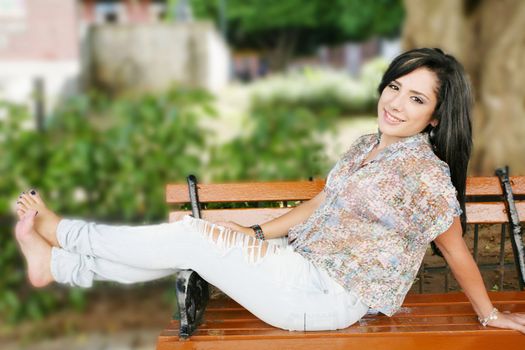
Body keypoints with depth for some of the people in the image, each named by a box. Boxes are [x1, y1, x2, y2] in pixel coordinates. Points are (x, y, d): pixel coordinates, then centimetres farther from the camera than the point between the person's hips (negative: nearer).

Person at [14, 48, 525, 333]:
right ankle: (54, 262, 9)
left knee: (191, 236, -9)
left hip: (329, 297, -7)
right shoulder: (368, 146, 9)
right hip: (306, 265, 8)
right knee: (191, 242, -1)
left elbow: (457, 251, -6)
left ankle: (60, 232, 7)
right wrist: (257, 235, 8)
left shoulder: (427, 174, -15)